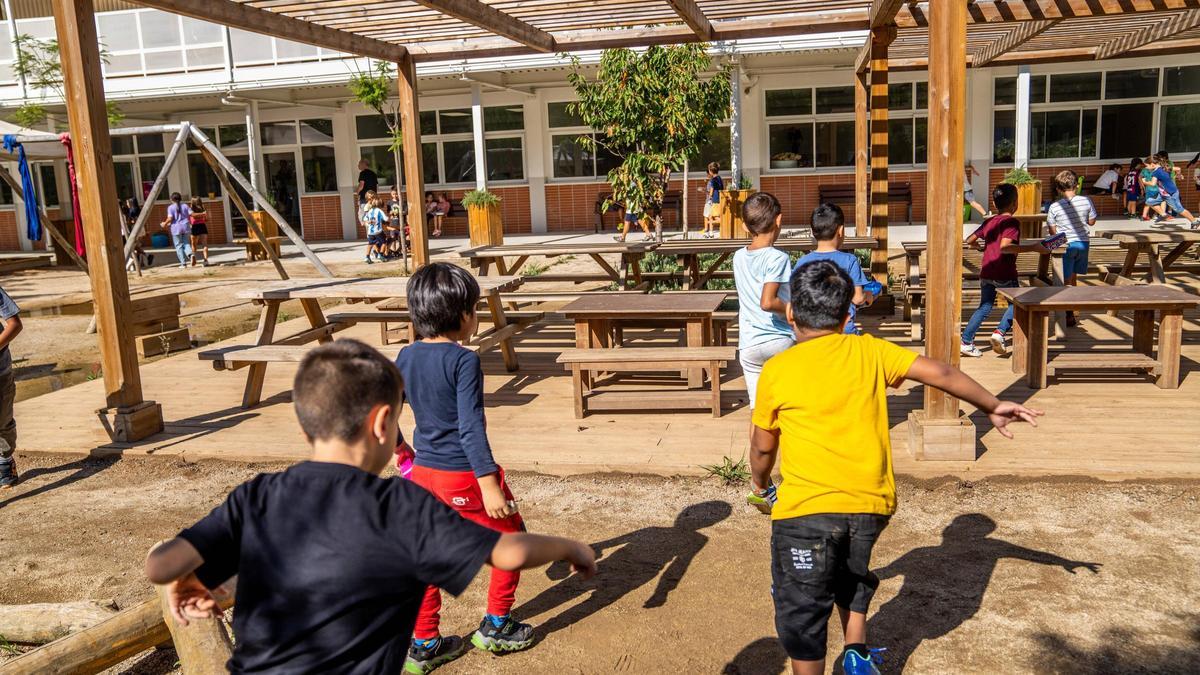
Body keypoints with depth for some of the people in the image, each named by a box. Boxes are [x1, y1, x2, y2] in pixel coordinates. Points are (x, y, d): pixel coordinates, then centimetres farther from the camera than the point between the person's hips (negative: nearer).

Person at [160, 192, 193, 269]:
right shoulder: (185, 206, 5)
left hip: (176, 228, -3)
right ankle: (191, 254, -23)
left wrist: (165, 224, 4)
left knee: (179, 246, 5)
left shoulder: (170, 207, -3)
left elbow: (170, 218, -12)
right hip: (186, 227, 3)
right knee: (186, 243, 8)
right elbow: (191, 214, -1)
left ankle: (183, 263, 1)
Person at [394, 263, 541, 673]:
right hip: (465, 475, -6)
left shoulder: (406, 358, 2)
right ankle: (496, 626, 25)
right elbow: (470, 427, -25)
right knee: (511, 539, 16)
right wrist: (489, 484, -25)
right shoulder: (464, 361, -19)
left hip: (425, 471, 7)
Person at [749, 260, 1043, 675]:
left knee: (801, 609, 10)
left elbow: (763, 448, 7)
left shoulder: (777, 370, -2)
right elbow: (941, 374, 5)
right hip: (872, 503, 4)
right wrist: (993, 407, 19)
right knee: (852, 573, 32)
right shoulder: (870, 352, 4)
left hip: (806, 508, -4)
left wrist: (762, 485, 27)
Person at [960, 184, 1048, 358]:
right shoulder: (1012, 222, -10)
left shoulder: (989, 222, 10)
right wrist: (1033, 247, -23)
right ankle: (1000, 332, -7)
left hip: (986, 272, 6)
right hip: (1005, 274, -6)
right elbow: (1004, 247, -25)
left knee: (985, 307, 16)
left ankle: (965, 342, 10)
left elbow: (969, 241, 14)